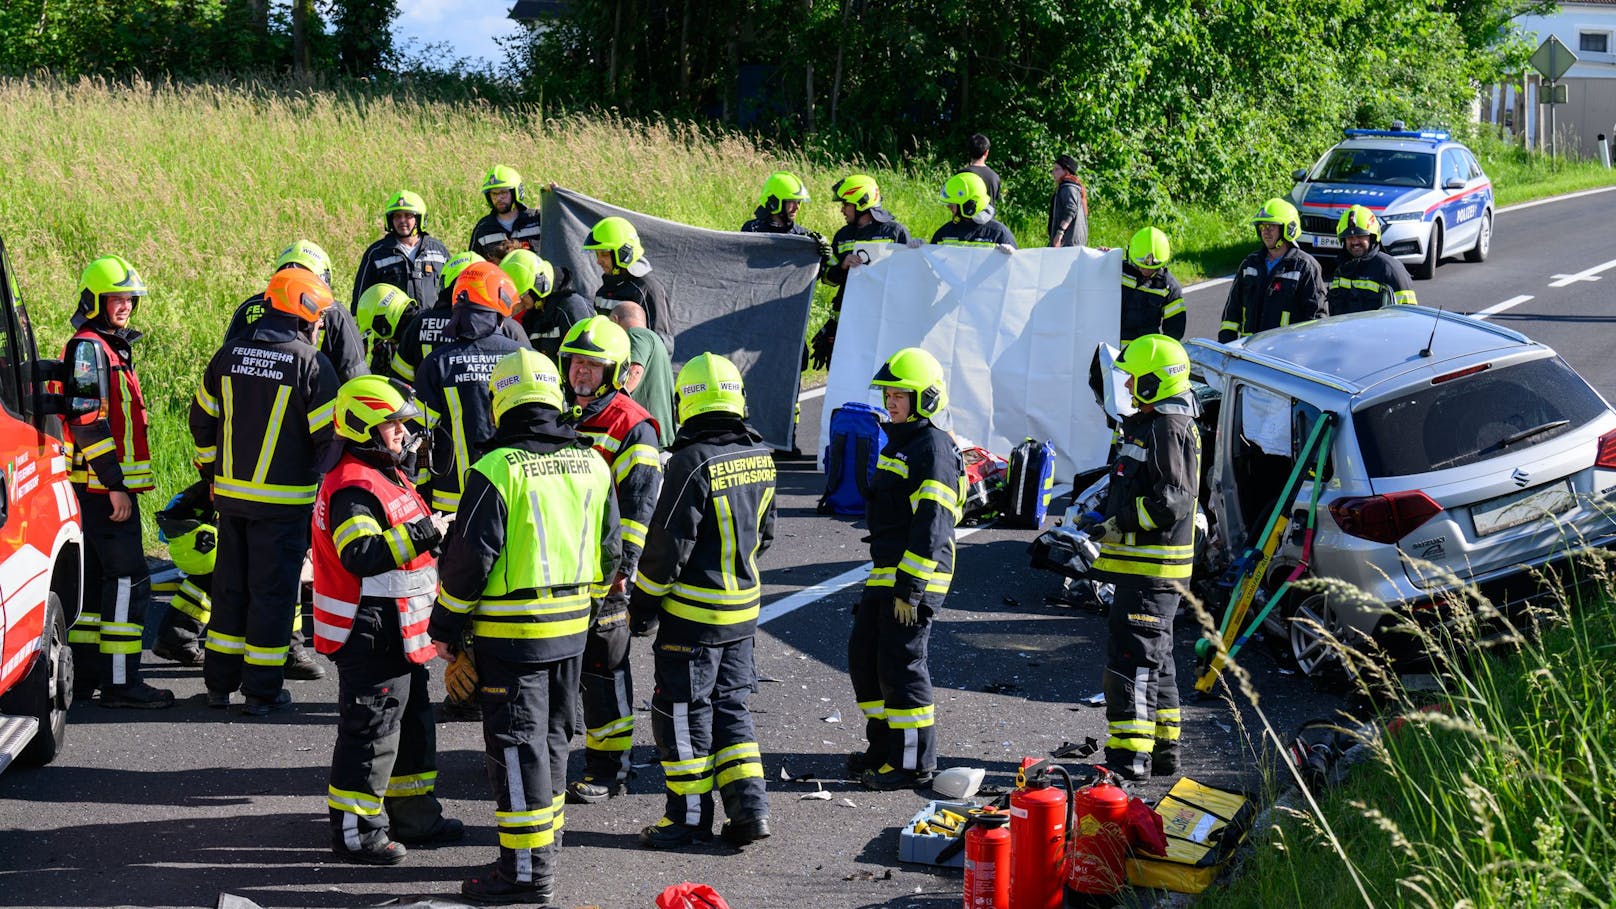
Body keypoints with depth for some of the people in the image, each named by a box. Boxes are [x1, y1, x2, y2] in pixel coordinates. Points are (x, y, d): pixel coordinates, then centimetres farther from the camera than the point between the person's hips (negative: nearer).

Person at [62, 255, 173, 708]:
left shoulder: (112, 347, 20)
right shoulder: (89, 347, -13)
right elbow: (88, 421, -20)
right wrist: (115, 485, -22)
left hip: (104, 485, 11)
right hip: (104, 486, -11)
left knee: (95, 577, 13)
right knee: (127, 580, -12)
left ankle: (86, 671, 19)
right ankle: (120, 681, -12)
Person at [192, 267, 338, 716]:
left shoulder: (230, 355, 5)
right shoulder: (310, 364, -12)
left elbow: (202, 419, 13)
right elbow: (329, 435, -11)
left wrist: (212, 472, 24)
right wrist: (328, 487, 5)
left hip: (230, 492, 5)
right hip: (284, 500, -5)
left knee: (230, 585, 16)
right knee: (272, 590, 2)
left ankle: (219, 682, 22)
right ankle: (262, 690, 5)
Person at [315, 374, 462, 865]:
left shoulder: (389, 476, 15)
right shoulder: (353, 488, -20)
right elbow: (361, 555, -33)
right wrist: (423, 533, -32)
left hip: (400, 630, 11)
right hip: (370, 633, -11)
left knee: (412, 721, 20)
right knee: (371, 731, -5)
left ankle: (413, 814, 32)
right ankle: (354, 830, 2)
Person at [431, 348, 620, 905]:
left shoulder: (498, 469, -16)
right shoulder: (591, 464, 3)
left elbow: (470, 559, -15)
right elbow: (609, 550, 11)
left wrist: (445, 625, -4)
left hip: (512, 631, -6)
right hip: (572, 628, 6)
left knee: (517, 747, -1)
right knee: (551, 735, 20)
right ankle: (547, 836, 33)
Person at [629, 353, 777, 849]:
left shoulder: (694, 462, -20)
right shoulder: (760, 457, 3)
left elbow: (668, 544, -17)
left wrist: (644, 603, -6)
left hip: (693, 612, -7)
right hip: (743, 610, 7)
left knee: (683, 712, 4)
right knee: (731, 706, 16)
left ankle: (690, 814, 10)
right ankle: (749, 807, 11)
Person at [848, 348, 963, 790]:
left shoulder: (934, 448, -15)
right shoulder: (898, 443, 17)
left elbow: (931, 525, -20)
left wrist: (910, 587, -23)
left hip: (915, 577, -10)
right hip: (886, 573, 10)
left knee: (901, 665, -6)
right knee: (863, 657, 15)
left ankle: (914, 763, 2)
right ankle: (885, 748, 27)